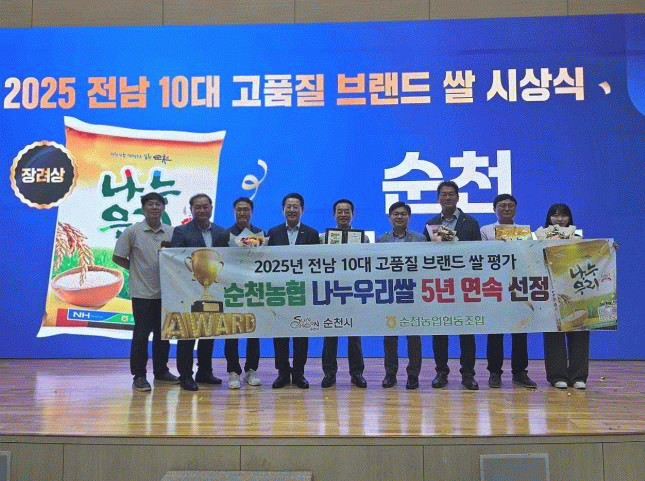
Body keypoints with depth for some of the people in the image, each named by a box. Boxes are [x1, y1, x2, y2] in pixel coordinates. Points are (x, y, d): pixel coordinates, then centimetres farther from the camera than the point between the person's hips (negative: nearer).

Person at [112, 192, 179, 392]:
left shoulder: (171, 232, 6)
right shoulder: (133, 231, -3)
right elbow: (117, 257, 2)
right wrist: (137, 269, 0)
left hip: (165, 292, 4)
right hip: (142, 292, -4)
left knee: (163, 333, 12)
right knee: (141, 334, -1)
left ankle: (161, 370, 25)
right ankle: (139, 376, 8)